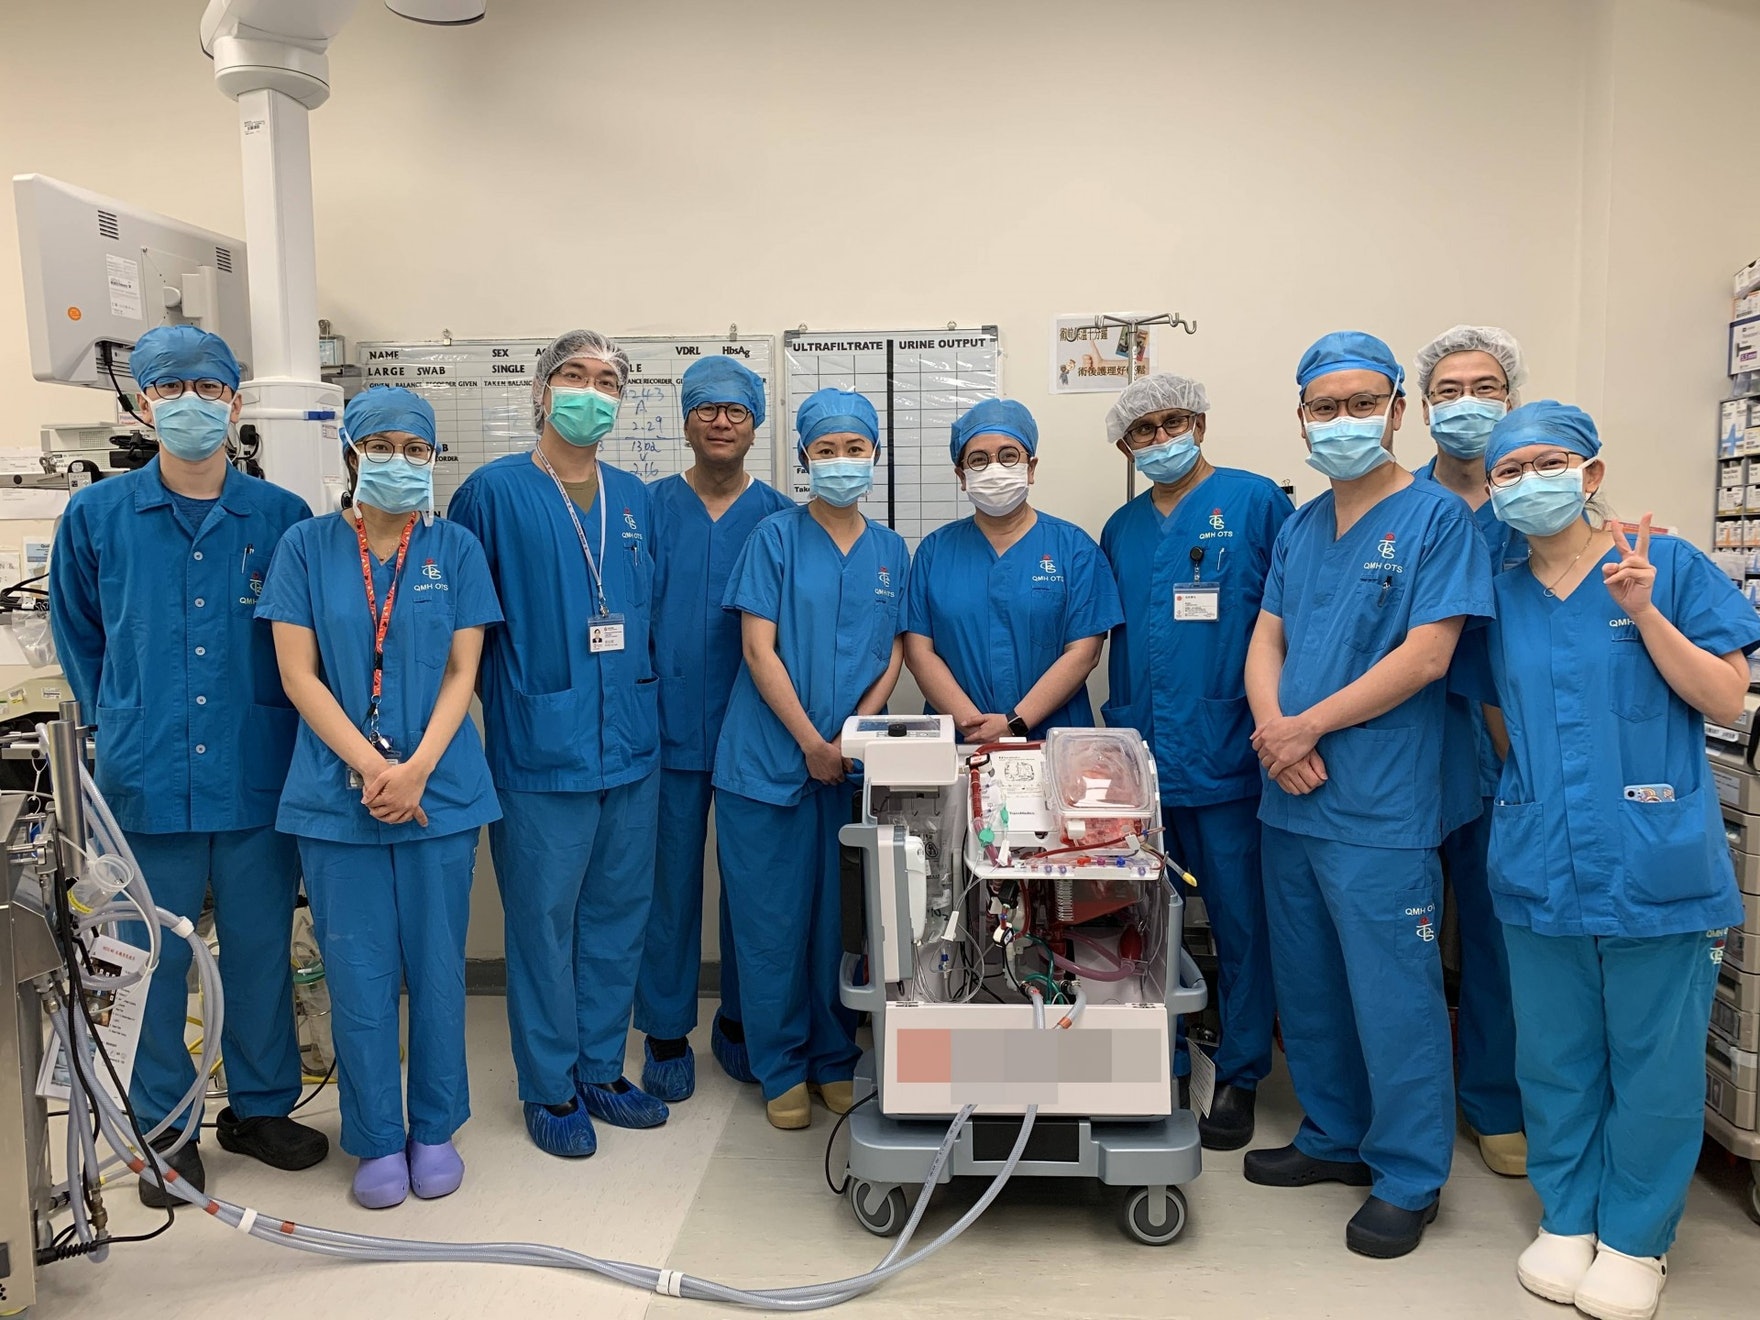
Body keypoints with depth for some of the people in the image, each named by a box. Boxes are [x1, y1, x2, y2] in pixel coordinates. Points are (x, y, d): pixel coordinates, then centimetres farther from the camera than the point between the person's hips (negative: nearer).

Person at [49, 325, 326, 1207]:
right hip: (144, 780, 0)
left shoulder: (283, 518, -1)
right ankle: (163, 1127, 28)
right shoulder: (96, 516, 1)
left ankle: (260, 1107, 30)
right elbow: (78, 639, 14)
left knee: (262, 952, 12)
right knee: (152, 963, 10)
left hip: (258, 779, 0)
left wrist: (277, 727, 5)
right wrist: (120, 722, 12)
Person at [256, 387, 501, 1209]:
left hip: (439, 792, 1)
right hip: (337, 793, 0)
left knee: (436, 965, 8)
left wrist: (416, 769, -13)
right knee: (358, 971, 6)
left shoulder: (455, 549, 3)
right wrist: (371, 766, -13)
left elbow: (462, 672, 0)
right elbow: (298, 674, -3)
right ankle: (376, 1139, 22)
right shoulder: (307, 547, 2)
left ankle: (434, 1130, 25)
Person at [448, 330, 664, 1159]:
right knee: (543, 923, 5)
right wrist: (514, 695, -1)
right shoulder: (493, 492, -6)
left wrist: (634, 687, 14)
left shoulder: (634, 499, 10)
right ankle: (549, 1090, 21)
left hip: (631, 744, 5)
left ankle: (600, 1070, 29)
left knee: (618, 917, 13)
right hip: (542, 748, -5)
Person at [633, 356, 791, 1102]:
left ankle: (740, 1022, 28)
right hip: (671, 727, -1)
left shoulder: (781, 518, 4)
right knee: (671, 880, 6)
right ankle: (666, 1033, 22)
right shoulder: (651, 508, 3)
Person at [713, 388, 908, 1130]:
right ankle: (782, 1070, 19)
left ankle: (835, 1062, 26)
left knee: (841, 916, 10)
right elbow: (759, 650, -8)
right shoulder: (776, 538, -3)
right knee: (773, 919, 4)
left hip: (853, 763, 3)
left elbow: (893, 656, 7)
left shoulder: (890, 551, 8)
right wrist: (812, 743, -12)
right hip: (771, 757, -3)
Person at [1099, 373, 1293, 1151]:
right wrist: (1118, 731, 12)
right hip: (1141, 758, 5)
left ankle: (1238, 1077, 20)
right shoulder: (1122, 530, 14)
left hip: (1228, 758, -5)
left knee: (1241, 920, 5)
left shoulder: (1256, 503, -3)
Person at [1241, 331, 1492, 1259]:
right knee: (1307, 985, 16)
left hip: (1380, 808, -6)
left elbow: (1425, 656, -15)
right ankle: (1334, 1138, 34)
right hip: (1289, 800, 7)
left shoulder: (1436, 517, -7)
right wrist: (1274, 730, -9)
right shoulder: (1298, 528, 12)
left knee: (1392, 997, 3)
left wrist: (1307, 726, -13)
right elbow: (1266, 641, 10)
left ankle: (1408, 1177, 20)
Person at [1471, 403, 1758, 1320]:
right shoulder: (1501, 598, 8)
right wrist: (1531, 790, 4)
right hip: (1539, 869, 3)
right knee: (1555, 1059, 13)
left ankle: (1635, 1239, 26)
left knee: (1653, 1063, 8)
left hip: (1656, 865, -3)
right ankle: (1566, 1219, 31)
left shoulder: (1667, 565, -2)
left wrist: (1644, 612, -16)